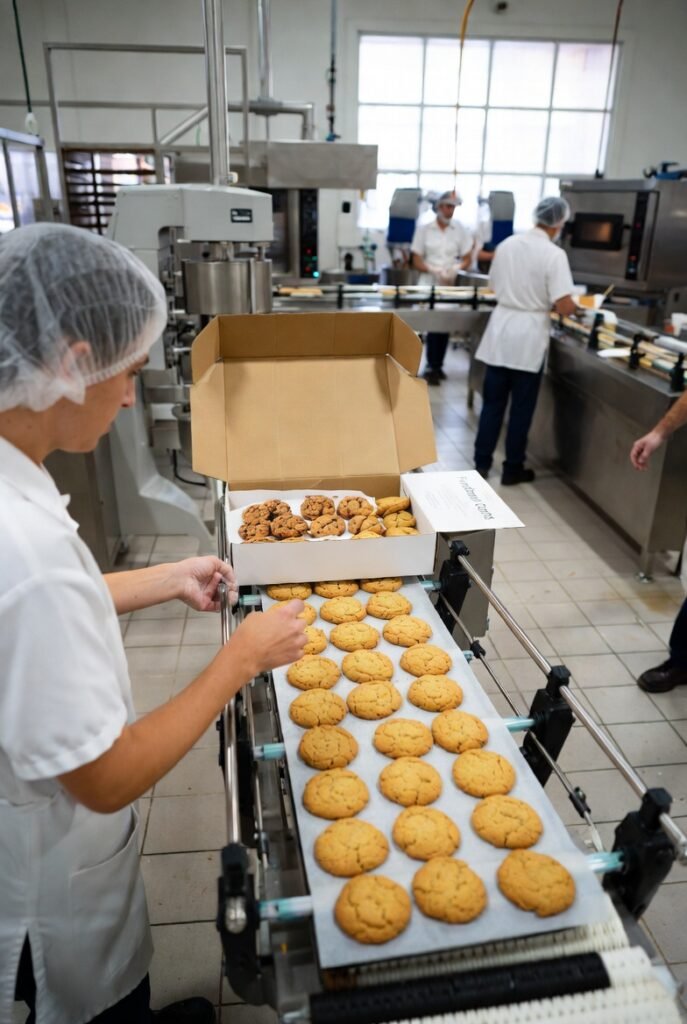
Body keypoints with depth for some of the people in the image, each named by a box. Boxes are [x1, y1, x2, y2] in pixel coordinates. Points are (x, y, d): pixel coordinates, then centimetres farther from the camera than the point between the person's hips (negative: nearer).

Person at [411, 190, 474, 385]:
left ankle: (437, 366, 13)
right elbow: (417, 261, 0)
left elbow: (467, 259, 7)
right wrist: (434, 271, -18)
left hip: (452, 285, 2)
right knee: (433, 326, -10)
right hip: (430, 284, -2)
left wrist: (455, 269, -14)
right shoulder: (424, 229, 1)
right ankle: (432, 367, -4)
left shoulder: (461, 230, 5)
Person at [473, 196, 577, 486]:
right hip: (529, 337, -5)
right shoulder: (554, 254, -13)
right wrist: (574, 306, 6)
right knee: (521, 407, 7)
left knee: (492, 402, 12)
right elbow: (564, 307, -16)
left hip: (500, 332, 5)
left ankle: (481, 463, 18)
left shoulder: (507, 244, 4)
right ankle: (513, 469, 17)